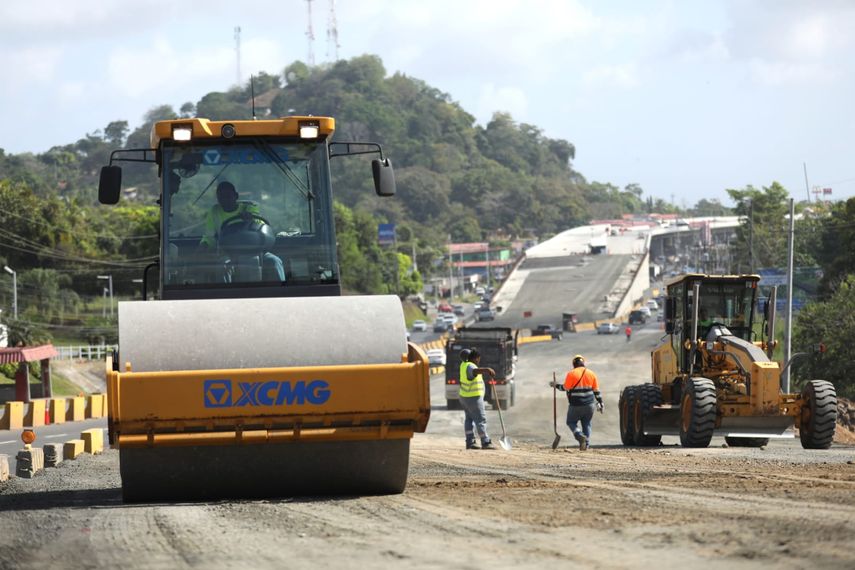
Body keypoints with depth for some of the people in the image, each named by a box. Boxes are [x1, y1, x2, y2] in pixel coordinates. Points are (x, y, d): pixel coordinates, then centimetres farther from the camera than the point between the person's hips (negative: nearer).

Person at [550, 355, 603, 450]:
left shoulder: (571, 374, -8)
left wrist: (556, 385, 10)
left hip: (576, 405, -3)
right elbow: (596, 390, 7)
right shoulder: (591, 374, 5)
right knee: (587, 424, 13)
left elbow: (565, 388, -7)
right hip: (589, 405, 3)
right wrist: (600, 403, 13)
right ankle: (586, 444, 6)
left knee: (571, 422, 12)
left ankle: (580, 436, -13)